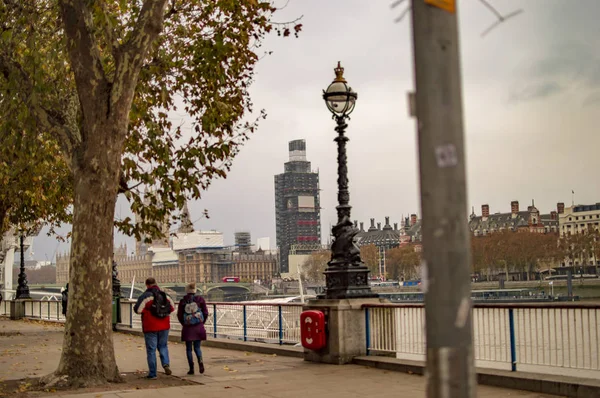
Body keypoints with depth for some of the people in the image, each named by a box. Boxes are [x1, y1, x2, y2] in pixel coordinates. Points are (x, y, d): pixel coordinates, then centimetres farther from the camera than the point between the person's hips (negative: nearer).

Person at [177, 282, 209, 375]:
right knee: (197, 347, 12)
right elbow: (205, 313, 0)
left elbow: (179, 315, 0)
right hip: (199, 327, 1)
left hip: (187, 328, -1)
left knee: (189, 348, 10)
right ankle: (200, 361, -15)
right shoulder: (200, 299, -2)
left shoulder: (182, 301, -3)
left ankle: (191, 368, 8)